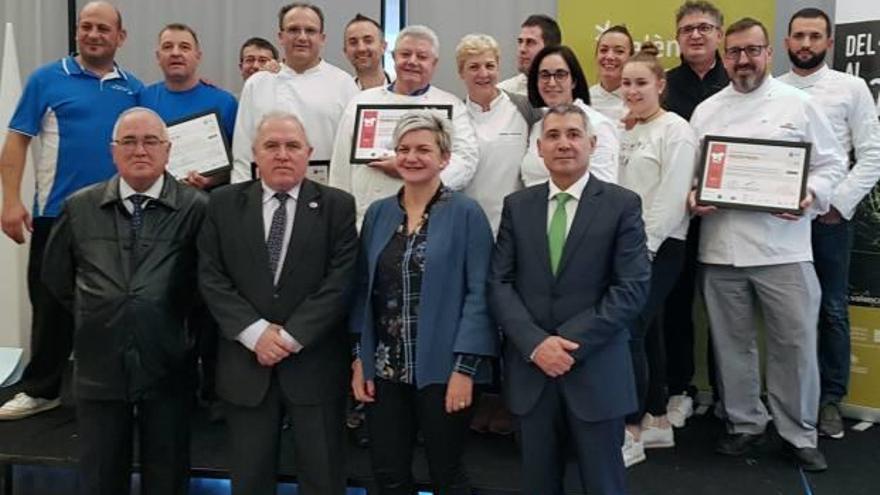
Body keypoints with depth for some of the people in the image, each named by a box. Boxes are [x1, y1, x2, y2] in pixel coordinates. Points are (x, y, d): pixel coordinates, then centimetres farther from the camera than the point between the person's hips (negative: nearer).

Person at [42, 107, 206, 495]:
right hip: (99, 367, 3)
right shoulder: (79, 208, 3)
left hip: (167, 369, -2)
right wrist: (94, 318, 12)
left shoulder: (196, 208, -7)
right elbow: (56, 278, 15)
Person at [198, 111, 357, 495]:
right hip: (246, 363, 2)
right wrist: (255, 333, -11)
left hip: (315, 363, -1)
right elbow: (211, 278, 0)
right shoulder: (224, 203, 5)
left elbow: (340, 281, -9)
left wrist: (291, 337, -14)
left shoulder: (337, 206, -1)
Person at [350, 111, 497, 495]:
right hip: (384, 369, 4)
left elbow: (478, 294, -10)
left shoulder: (466, 213, -6)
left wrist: (465, 368, -15)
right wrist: (359, 358, 4)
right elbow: (363, 290, 9)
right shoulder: (378, 213, 7)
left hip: (441, 369, -4)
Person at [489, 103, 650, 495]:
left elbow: (632, 288, -9)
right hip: (530, 368, 3)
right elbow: (499, 284, 1)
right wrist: (535, 343, -13)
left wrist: (572, 343, -15)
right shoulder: (516, 206, 7)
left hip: (596, 370, -2)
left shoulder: (622, 205, -2)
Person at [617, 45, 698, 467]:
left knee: (630, 333, -10)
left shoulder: (675, 130, -8)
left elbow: (672, 198, -15)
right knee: (646, 332, 12)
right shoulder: (628, 132, 15)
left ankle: (632, 433, 1)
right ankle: (657, 422, 23)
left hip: (658, 248, -7)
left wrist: (644, 247, -17)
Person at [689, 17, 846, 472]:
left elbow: (832, 164, 5)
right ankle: (744, 422, 29)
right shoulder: (705, 111, 10)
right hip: (720, 248, 2)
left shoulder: (798, 104, 4)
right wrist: (692, 197, -8)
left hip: (783, 248, -2)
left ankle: (800, 434, 22)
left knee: (794, 344, 3)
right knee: (732, 343, 12)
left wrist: (812, 196, -13)